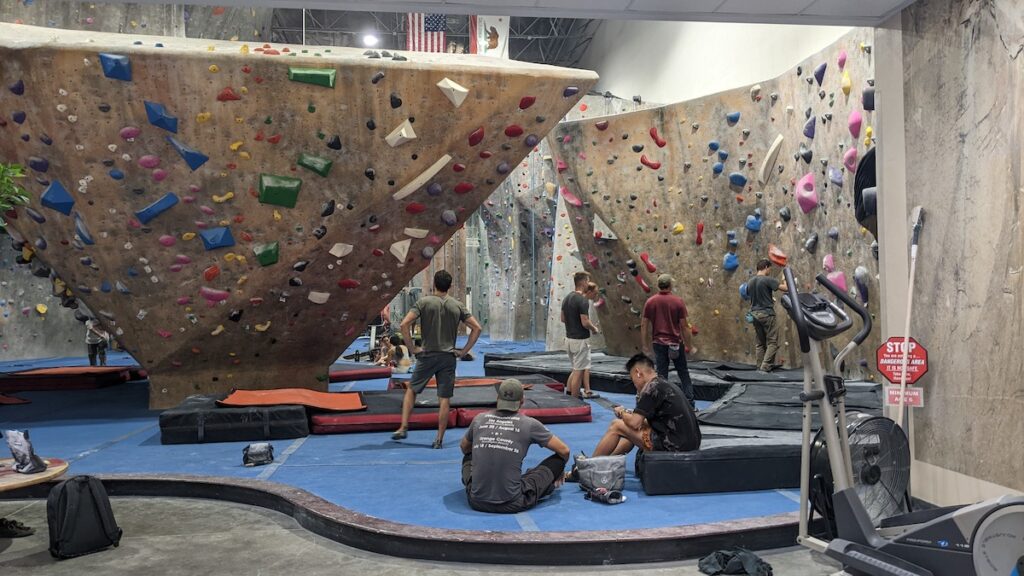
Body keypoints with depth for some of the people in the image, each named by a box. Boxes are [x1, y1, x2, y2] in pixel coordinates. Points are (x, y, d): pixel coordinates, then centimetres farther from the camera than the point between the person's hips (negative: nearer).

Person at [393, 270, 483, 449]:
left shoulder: (424, 302, -5)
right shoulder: (458, 305, 3)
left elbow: (404, 324, -15)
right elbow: (477, 328, 2)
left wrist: (412, 348, -6)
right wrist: (464, 350, 4)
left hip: (427, 355, -1)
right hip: (448, 357, 2)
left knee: (411, 390, 16)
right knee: (444, 399, 4)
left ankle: (403, 428, 12)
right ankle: (439, 439, 6)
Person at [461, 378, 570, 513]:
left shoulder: (479, 419, 6)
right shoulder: (529, 424, -2)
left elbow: (464, 447, 27)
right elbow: (564, 451, 10)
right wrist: (558, 472, 31)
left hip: (477, 502, 4)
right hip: (512, 504, -3)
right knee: (558, 458, 14)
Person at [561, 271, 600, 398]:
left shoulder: (567, 298, 7)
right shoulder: (583, 300, -19)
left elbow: (563, 319, 13)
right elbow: (585, 322, -21)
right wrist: (595, 329, -3)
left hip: (569, 339, 8)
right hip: (580, 340, -8)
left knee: (576, 369, 20)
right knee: (579, 371, 1)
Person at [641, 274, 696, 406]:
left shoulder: (650, 302, -2)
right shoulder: (678, 301, -8)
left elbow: (644, 325, -1)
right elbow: (684, 326, -7)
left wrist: (645, 346, 7)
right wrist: (690, 346, 1)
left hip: (658, 343, 1)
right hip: (675, 343, -1)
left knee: (662, 375, 7)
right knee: (684, 374, 12)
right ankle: (689, 403, 14)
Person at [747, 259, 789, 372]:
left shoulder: (750, 282, 9)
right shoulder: (768, 280, -13)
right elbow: (785, 288, -16)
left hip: (755, 314, 7)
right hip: (767, 314, -7)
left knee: (760, 343, 13)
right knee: (772, 342, 0)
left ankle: (760, 367, 12)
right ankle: (765, 367, -6)